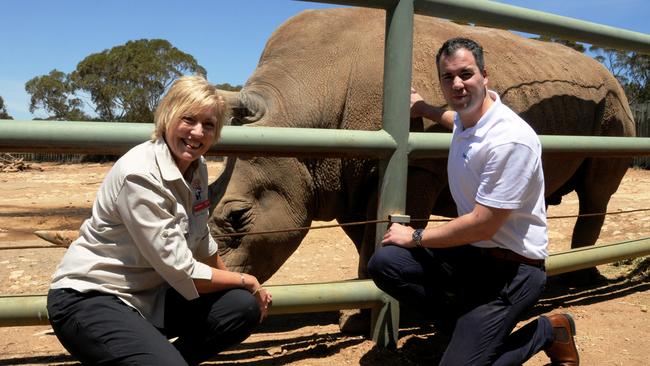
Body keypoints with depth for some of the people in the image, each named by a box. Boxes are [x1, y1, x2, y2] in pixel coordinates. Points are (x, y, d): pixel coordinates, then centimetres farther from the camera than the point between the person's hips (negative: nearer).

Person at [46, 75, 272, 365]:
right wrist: (246, 282, -9)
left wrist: (241, 286, 17)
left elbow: (201, 242, 15)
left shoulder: (197, 168, 0)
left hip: (149, 295, 8)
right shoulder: (139, 175, -23)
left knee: (244, 308, -10)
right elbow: (183, 273, -22)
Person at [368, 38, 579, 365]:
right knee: (383, 263, -11)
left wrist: (415, 237, -11)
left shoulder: (510, 139, -24)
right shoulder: (468, 114, 2)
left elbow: (482, 225, -22)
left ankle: (547, 332, 12)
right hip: (470, 251, 8)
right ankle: (471, 321, 6)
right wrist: (423, 109, 36)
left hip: (511, 267, -7)